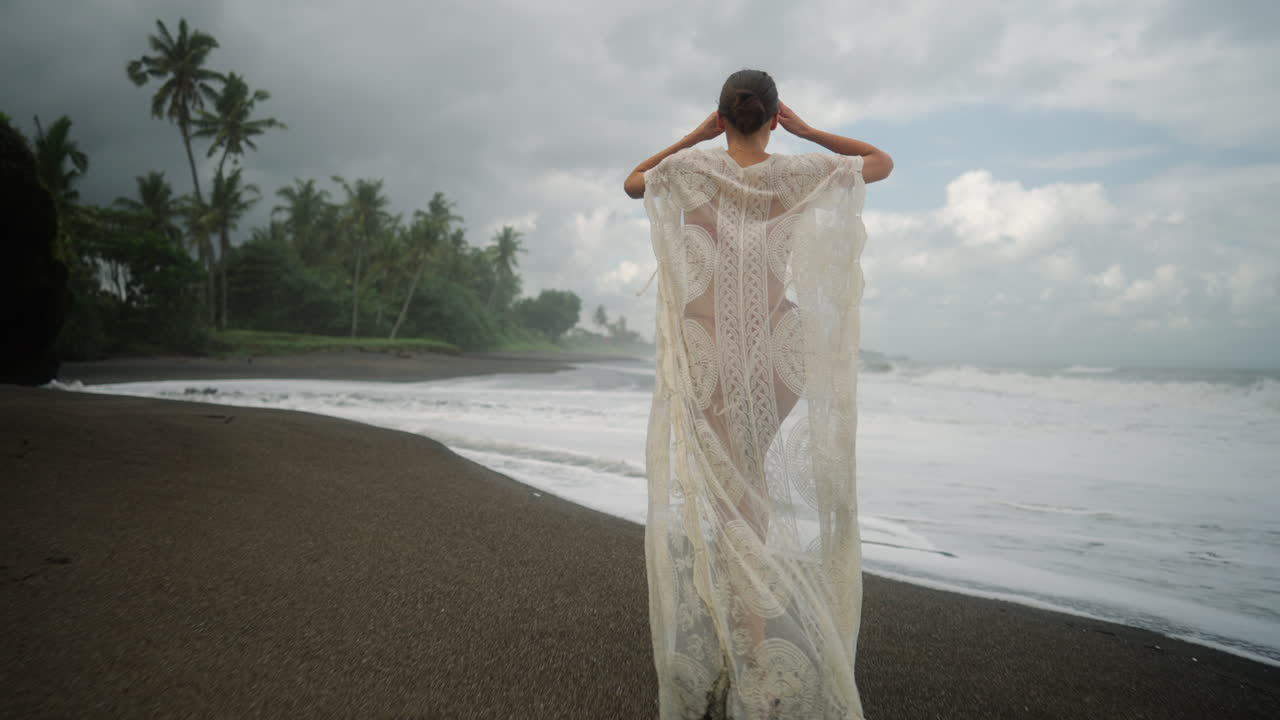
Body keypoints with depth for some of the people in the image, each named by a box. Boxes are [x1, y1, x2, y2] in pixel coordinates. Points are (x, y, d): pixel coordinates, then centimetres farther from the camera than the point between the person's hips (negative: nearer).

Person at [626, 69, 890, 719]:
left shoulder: (691, 168, -1)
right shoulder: (801, 172, 0)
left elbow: (632, 182, 21)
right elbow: (882, 162, 17)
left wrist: (697, 134, 17)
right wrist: (806, 131, 14)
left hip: (709, 345, -1)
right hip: (777, 344, 1)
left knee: (720, 479, 6)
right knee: (753, 478, 12)